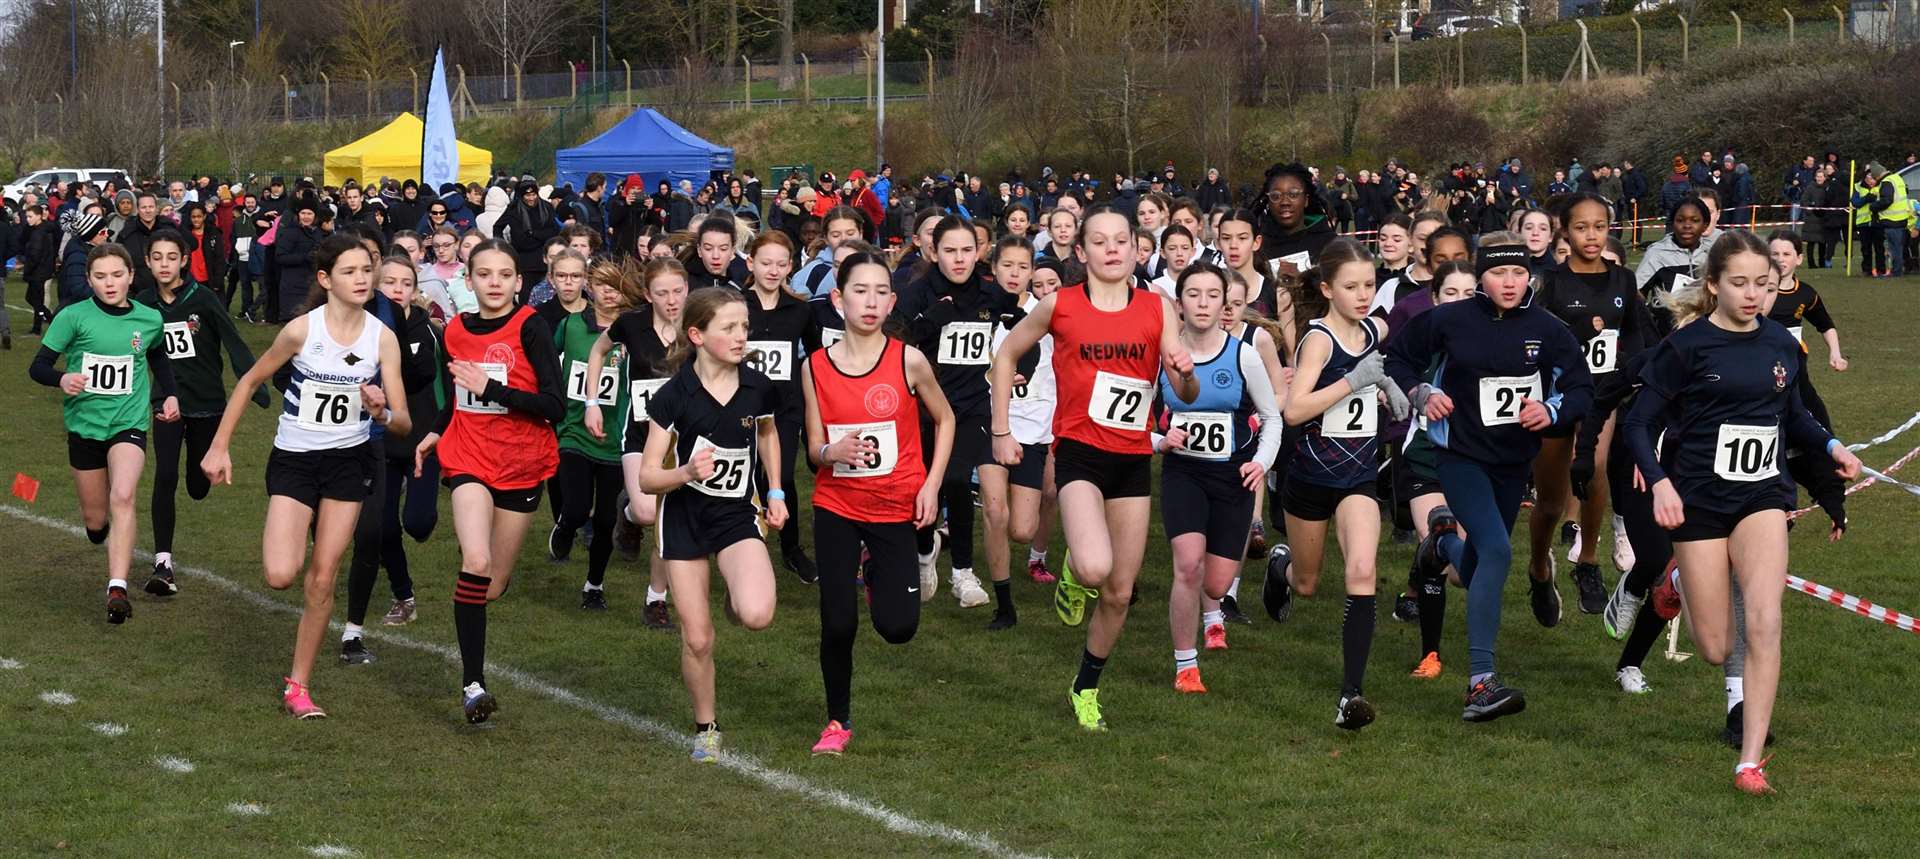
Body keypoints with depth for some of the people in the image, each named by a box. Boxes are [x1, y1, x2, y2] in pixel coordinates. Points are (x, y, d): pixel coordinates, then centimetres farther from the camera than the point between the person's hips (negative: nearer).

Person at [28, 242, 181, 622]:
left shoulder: (150, 320, 0)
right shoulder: (74, 317, -10)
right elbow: (38, 366, -10)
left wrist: (170, 394, 9)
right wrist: (62, 380, -31)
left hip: (129, 423, 0)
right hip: (84, 424, 0)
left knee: (122, 496, -25)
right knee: (95, 520, 9)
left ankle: (117, 590, -28)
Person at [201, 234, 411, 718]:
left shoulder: (383, 338, -8)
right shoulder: (302, 330, -15)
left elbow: (403, 423, -8)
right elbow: (249, 382, -1)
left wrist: (382, 412, -31)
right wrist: (219, 447, -2)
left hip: (349, 460, 2)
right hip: (293, 460, -2)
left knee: (322, 580, 1)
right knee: (281, 576, -17)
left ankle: (298, 687, 13)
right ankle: (280, 541, 21)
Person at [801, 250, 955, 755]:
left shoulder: (909, 361, -9)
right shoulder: (815, 366, -4)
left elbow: (945, 419, 6)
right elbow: (814, 448, 2)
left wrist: (932, 484, -3)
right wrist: (832, 452, -21)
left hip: (896, 509, -1)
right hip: (836, 509, 1)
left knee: (897, 627, -6)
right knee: (837, 623, -3)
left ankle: (878, 577, 30)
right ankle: (838, 721, 19)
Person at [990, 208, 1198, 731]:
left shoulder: (1156, 309, 2)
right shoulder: (1059, 306, -3)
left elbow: (1186, 395, 2)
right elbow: (1005, 355, 11)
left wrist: (1185, 372, -22)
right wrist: (1001, 432, 7)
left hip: (1133, 459, 3)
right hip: (1079, 453, -3)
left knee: (1120, 592, 7)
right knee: (1095, 567, -28)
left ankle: (1086, 689, 28)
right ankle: (1072, 572, 10)